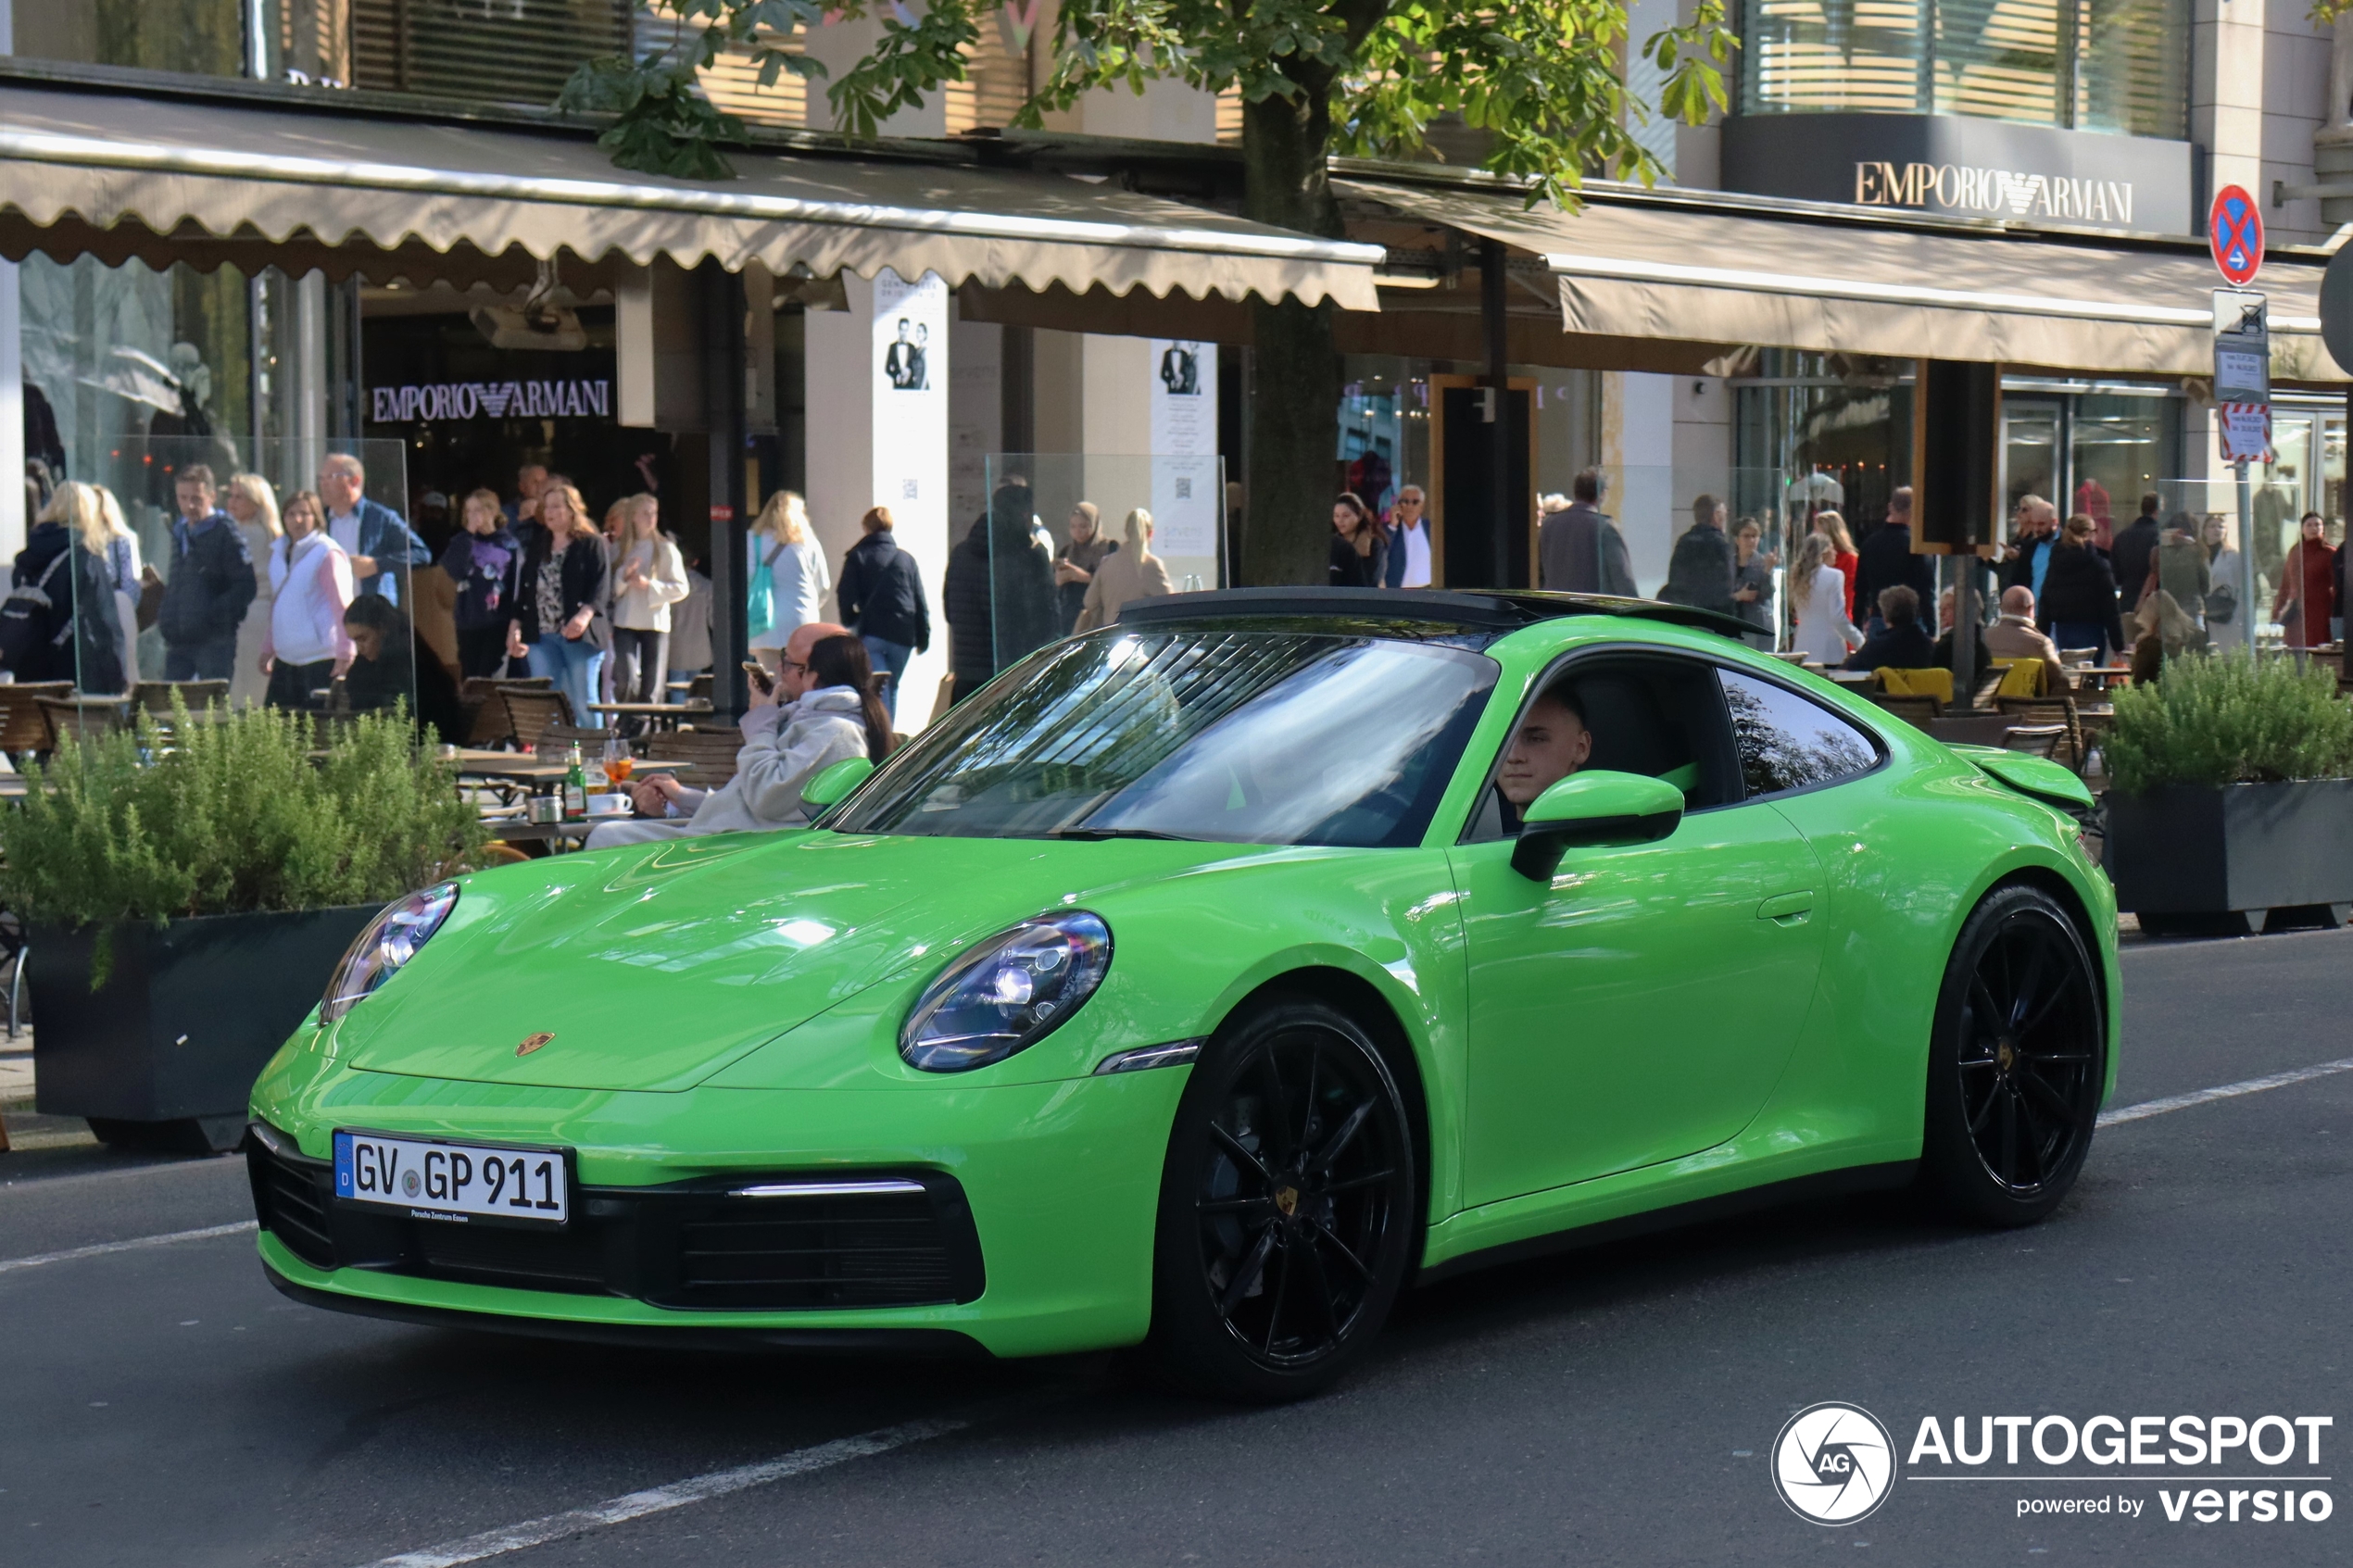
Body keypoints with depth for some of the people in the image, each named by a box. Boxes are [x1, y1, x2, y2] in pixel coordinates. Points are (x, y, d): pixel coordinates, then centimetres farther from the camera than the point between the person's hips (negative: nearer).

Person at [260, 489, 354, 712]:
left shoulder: (327, 554, -8)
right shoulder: (278, 552, 14)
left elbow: (343, 607, -13)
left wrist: (344, 654, -17)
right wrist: (268, 649, 21)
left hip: (321, 660, -7)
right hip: (286, 659, 7)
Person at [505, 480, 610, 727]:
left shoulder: (592, 544, -1)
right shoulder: (537, 547, 18)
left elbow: (602, 586, -12)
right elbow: (524, 589, 19)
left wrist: (585, 616, -28)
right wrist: (515, 628, 11)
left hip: (579, 635, -5)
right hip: (541, 635, 5)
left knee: (583, 704, -3)